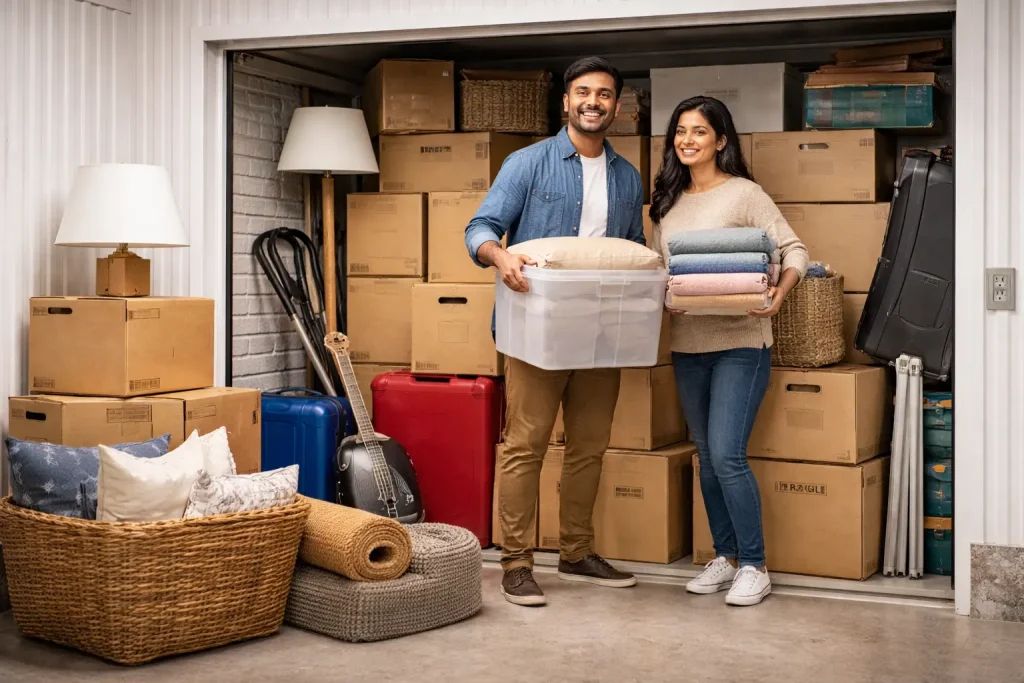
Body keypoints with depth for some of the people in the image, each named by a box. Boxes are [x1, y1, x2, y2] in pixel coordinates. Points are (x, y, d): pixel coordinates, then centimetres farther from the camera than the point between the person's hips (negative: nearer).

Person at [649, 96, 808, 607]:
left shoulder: (745, 194, -5)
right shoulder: (668, 201, 13)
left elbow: (794, 250, -8)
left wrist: (778, 294, -25)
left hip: (740, 342, -6)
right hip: (687, 344, 6)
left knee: (726, 455, -12)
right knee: (707, 457, 12)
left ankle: (754, 566, 1)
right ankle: (726, 556, 24)